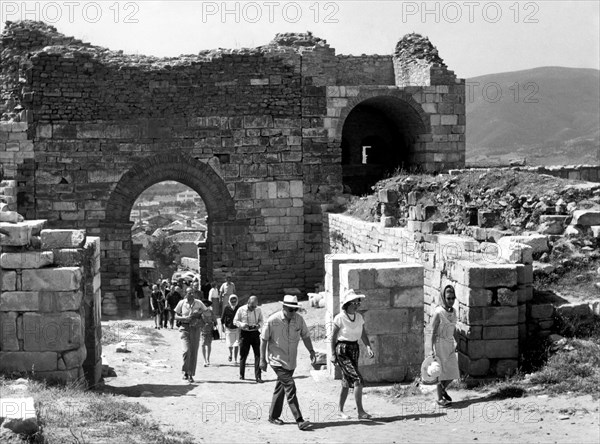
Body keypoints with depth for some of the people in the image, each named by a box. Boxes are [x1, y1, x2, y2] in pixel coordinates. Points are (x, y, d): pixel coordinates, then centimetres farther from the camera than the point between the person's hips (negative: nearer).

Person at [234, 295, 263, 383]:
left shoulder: (258, 310, 1)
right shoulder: (241, 310, -5)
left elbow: (261, 321, 11)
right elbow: (235, 321, 0)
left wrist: (259, 325, -12)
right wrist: (242, 325, -19)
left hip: (255, 333, 1)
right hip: (244, 333, -1)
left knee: (258, 355, -5)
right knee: (243, 355, 8)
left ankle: (258, 376, -3)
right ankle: (241, 375, 24)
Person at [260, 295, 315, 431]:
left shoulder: (299, 319, -2)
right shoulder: (273, 320, -14)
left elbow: (305, 336, 11)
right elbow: (264, 339, -6)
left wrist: (311, 351, 1)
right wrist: (262, 359, -5)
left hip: (291, 361, 5)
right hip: (277, 360, -5)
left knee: (281, 388, 14)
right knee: (290, 386, -15)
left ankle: (273, 416, 29)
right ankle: (299, 420, -17)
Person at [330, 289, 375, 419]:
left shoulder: (359, 317, 5)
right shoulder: (340, 318, -12)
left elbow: (363, 334, 6)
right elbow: (333, 337, -8)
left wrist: (368, 347, -10)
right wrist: (333, 354, -9)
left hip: (354, 349, 7)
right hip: (342, 350, -6)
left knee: (347, 382, 12)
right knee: (358, 380, -15)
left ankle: (341, 411, 24)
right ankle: (360, 411, -11)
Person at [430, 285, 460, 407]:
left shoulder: (453, 312, 4)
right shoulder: (438, 312, -16)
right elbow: (433, 332, -14)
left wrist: (455, 343, 16)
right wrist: (432, 349, -15)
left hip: (450, 343, 6)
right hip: (440, 343, -6)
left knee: (452, 371, 8)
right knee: (441, 370, 1)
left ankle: (443, 390, 33)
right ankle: (440, 398, 14)